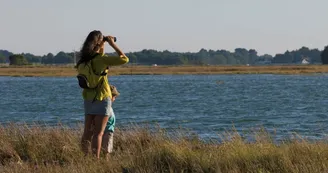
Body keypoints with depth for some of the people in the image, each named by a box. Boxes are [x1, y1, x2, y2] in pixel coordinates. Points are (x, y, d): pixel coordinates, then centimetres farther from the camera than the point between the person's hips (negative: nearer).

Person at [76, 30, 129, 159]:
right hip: (102, 99, -6)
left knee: (87, 132, 10)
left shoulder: (83, 62, 4)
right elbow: (124, 59, -18)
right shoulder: (101, 59, -16)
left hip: (88, 99, 6)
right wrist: (113, 44, -9)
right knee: (99, 133, -4)